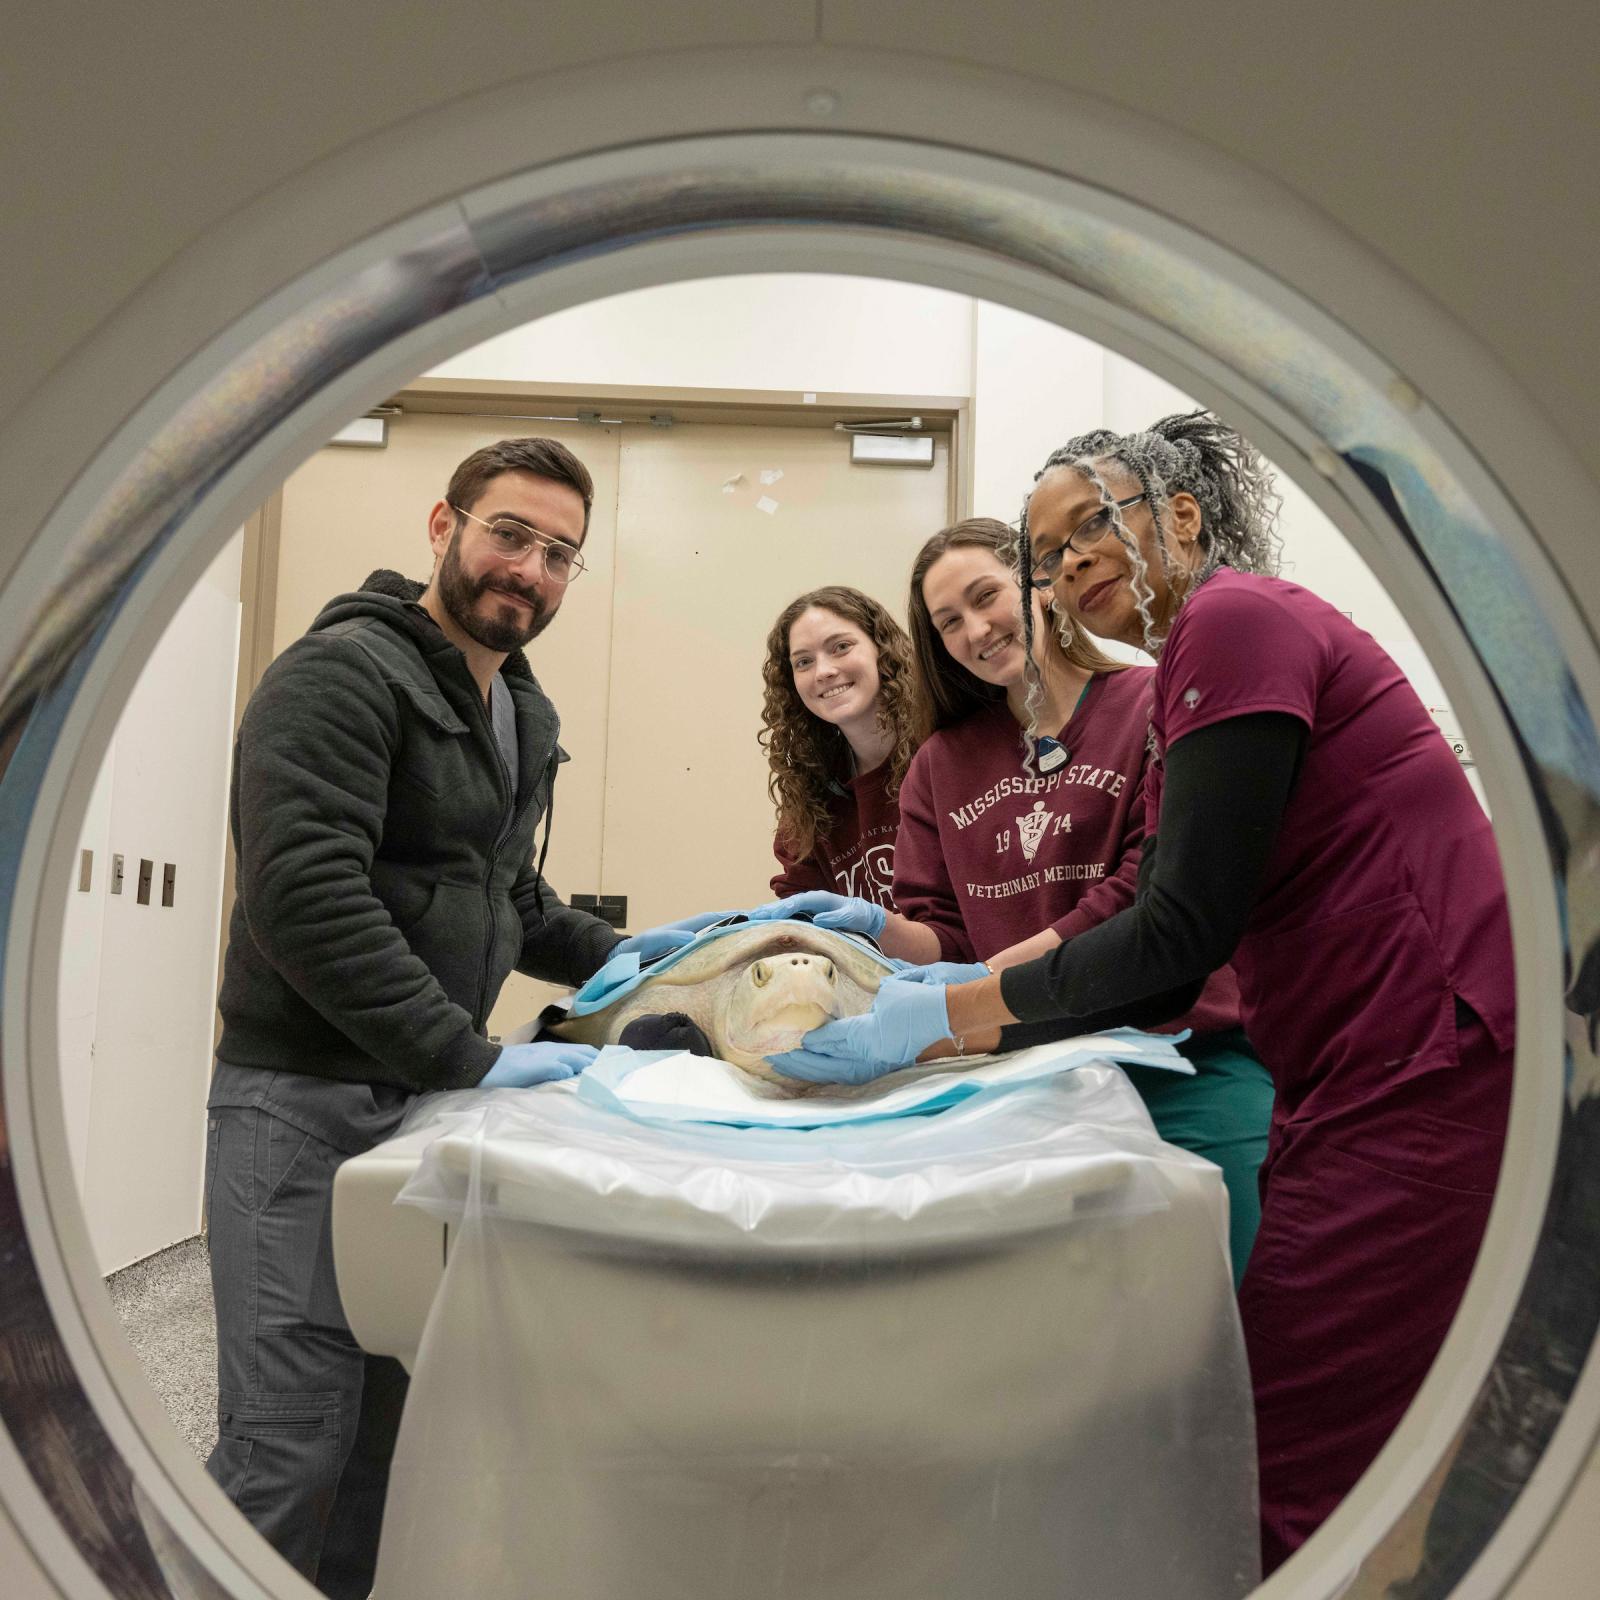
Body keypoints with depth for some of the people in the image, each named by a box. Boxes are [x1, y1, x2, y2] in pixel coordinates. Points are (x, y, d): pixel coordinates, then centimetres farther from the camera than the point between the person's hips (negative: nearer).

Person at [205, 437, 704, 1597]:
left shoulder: (526, 713, 14)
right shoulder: (344, 671, -13)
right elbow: (305, 893, -25)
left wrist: (612, 952, 9)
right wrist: (472, 1057, -25)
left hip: (426, 1100, 8)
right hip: (306, 1099, -8)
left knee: (390, 1426, 15)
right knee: (287, 1446, -2)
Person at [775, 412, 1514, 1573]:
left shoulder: (1235, 619, -11)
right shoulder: (1199, 663, 18)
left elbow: (1184, 932, -18)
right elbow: (1162, 980, 14)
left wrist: (938, 1018, -13)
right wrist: (934, 990, 8)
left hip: (1433, 1073, -10)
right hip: (1360, 1079, 10)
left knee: (1301, 1483, -4)